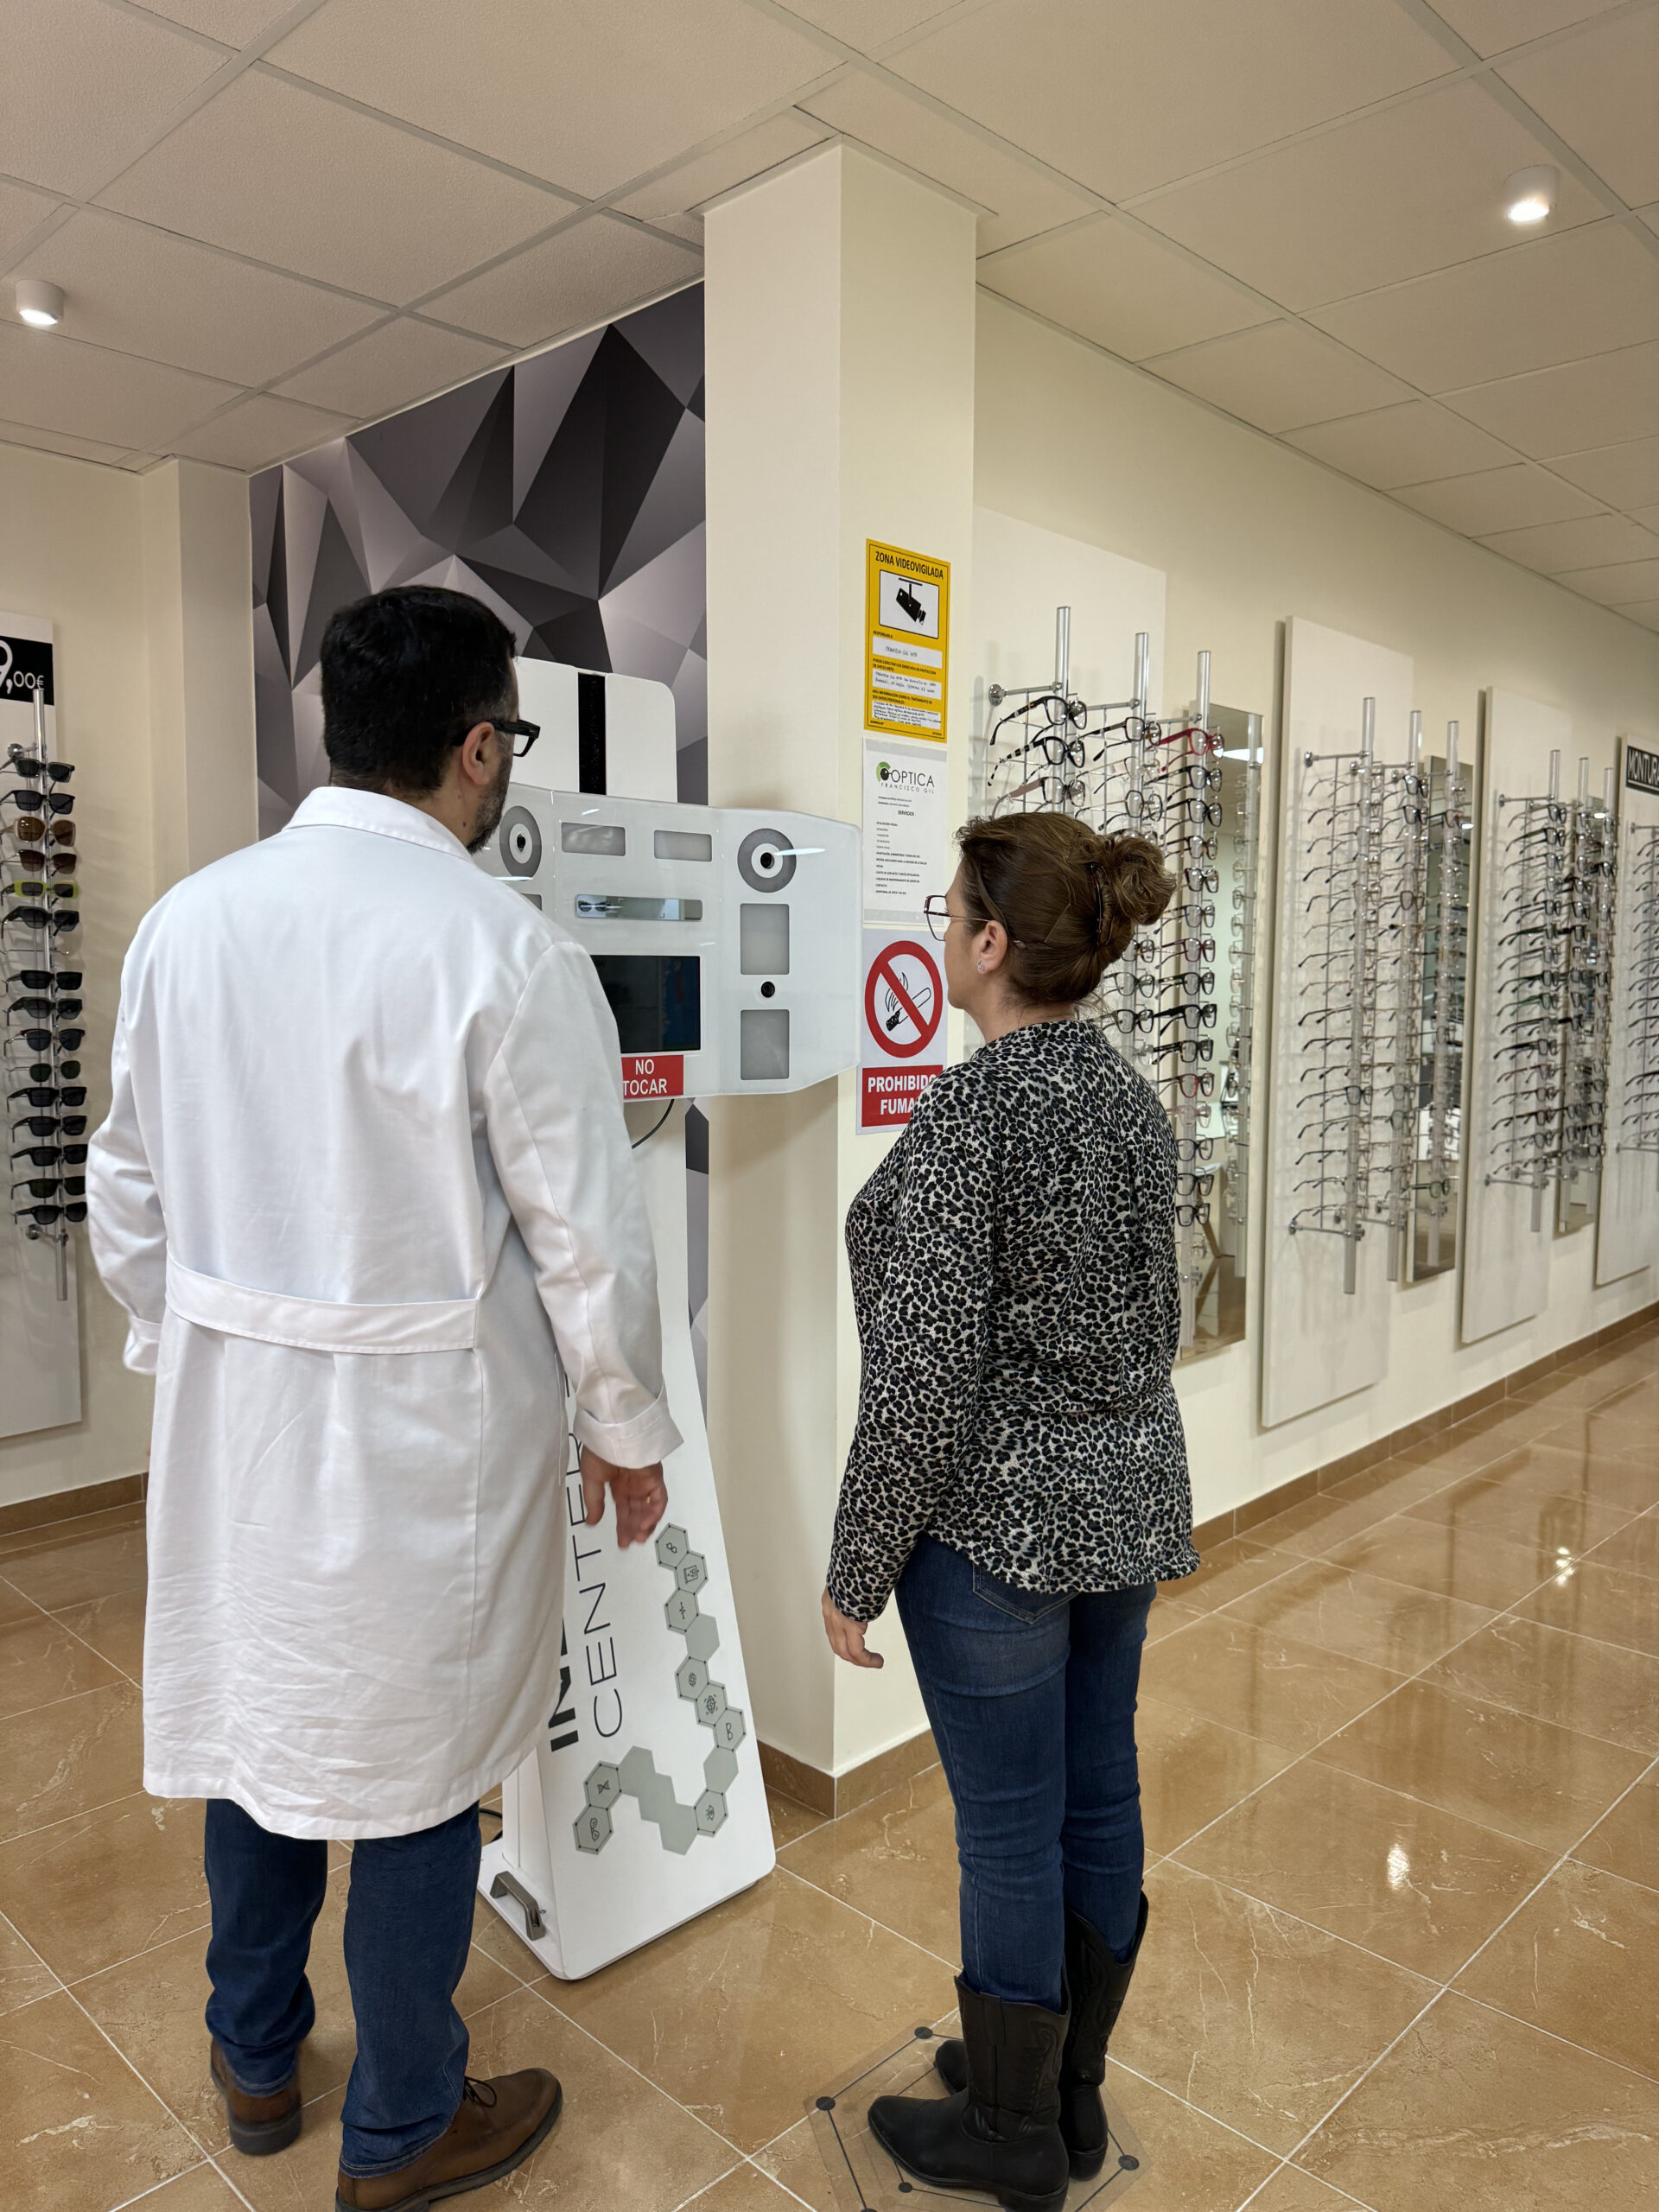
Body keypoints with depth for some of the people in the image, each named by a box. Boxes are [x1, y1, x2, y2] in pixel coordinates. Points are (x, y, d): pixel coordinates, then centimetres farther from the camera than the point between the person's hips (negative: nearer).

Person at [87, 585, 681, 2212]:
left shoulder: (187, 920, -1)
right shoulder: (503, 950, -18)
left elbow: (128, 1188, 7)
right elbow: (585, 1234, -15)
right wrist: (627, 1431, -1)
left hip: (232, 1406, 6)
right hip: (427, 1424, -5)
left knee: (257, 1713, 23)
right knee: (415, 1766, 13)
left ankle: (254, 2061, 47)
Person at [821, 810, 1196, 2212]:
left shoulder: (965, 1114, -22)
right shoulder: (1133, 1099, 3)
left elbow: (925, 1373, -22)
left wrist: (857, 1566, -11)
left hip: (997, 1520, -8)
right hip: (1124, 1502, 8)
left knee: (1010, 1828, 10)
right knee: (1099, 1795, 19)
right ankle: (1072, 2092, 40)